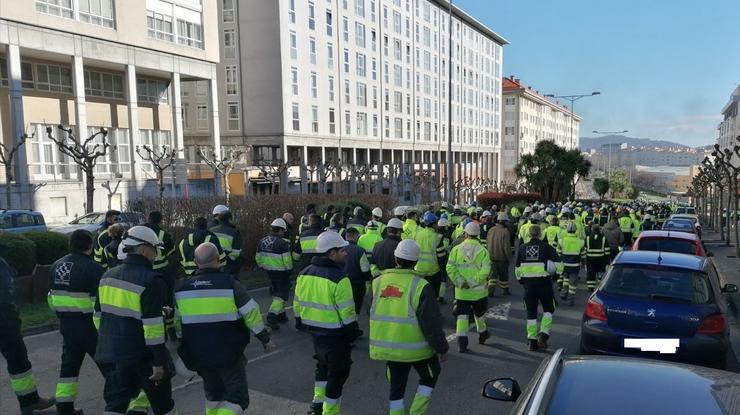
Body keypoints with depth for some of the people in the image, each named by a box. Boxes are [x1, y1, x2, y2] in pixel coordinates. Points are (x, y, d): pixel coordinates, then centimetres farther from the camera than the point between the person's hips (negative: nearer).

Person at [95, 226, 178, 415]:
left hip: (110, 352, 7)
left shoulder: (108, 275, 7)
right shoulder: (150, 281, -18)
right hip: (140, 355, -7)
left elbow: (99, 313, 16)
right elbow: (152, 325, -21)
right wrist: (159, 361, -16)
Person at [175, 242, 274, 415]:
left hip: (198, 355, 5)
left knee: (213, 393, 25)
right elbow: (251, 313, -10)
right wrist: (265, 339, 3)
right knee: (237, 396, 6)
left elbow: (176, 322, 9)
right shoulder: (230, 283, -12)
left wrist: (182, 349, 23)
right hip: (229, 353, -4)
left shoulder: (182, 287, 0)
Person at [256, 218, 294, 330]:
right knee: (282, 295, 0)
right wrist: (289, 269, -2)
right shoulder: (282, 243, -18)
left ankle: (280, 313, 28)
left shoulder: (262, 241, 4)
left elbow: (258, 258, 12)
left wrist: (263, 266, 25)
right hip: (281, 272, -7)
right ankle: (272, 317, -10)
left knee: (276, 293, 21)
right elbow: (287, 260, -19)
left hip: (269, 271, 7)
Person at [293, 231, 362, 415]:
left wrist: (301, 323, 22)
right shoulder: (339, 277, -22)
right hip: (335, 333, -7)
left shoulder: (304, 274, 1)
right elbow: (346, 311, -20)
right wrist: (353, 331, -7)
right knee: (338, 372, 9)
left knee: (323, 365, 28)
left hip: (315, 330, 7)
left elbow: (297, 304, 9)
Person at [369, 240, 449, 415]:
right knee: (429, 377, 21)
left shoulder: (378, 282, -1)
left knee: (396, 387, 19)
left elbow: (374, 314, 11)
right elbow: (431, 323, -16)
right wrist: (442, 348, -4)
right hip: (415, 348, -4)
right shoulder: (420, 286, -17)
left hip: (387, 346, 4)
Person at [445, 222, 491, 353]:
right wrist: (474, 281, -12)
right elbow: (485, 270, -18)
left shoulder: (457, 249, -5)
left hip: (461, 291, 0)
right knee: (480, 314, 22)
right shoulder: (482, 250, -6)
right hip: (478, 290, 1)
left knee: (462, 315, 4)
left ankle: (462, 342, -4)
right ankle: (482, 334, 42)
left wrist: (460, 282, -10)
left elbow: (450, 268, -12)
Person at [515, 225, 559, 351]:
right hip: (544, 283, -2)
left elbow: (517, 269, 7)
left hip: (528, 283, 2)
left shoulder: (522, 248, 4)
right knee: (548, 309, 15)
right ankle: (543, 334, 0)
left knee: (531, 312, 10)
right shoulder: (546, 247, -4)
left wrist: (520, 280, 22)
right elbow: (556, 265, -12)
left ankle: (532, 341, 11)